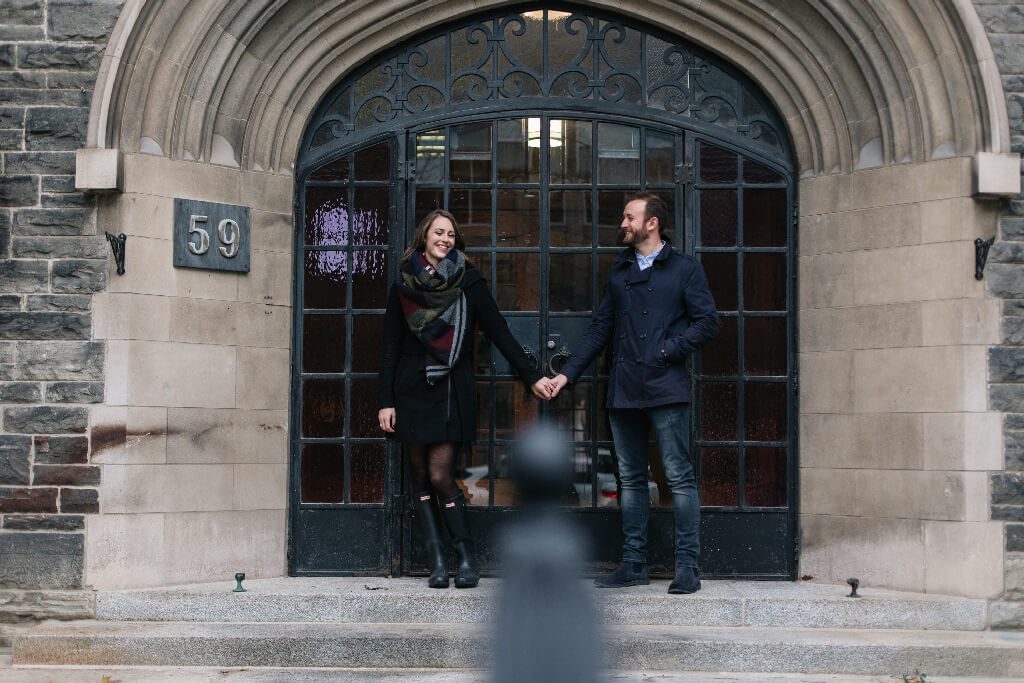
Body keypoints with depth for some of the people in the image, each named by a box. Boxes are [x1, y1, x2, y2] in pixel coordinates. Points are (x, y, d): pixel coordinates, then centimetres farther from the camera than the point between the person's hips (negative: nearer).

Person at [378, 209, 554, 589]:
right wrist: (385, 401, 0)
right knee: (420, 476, 1)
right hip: (413, 390, 2)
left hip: (453, 390, -2)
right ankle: (436, 562, 4)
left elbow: (499, 333, 1)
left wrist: (532, 377, -6)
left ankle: (466, 559, -1)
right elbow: (390, 347, 7)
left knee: (440, 475, -10)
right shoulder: (404, 285, 7)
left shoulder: (468, 282, 4)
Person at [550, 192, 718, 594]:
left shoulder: (684, 269, 2)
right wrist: (568, 372, 11)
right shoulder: (619, 272, 18)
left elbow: (707, 323, -3)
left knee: (679, 477, -5)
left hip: (666, 390, -5)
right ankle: (634, 564, 15)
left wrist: (667, 351, -13)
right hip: (624, 392, 6)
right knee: (631, 478, 9)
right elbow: (600, 328, 19)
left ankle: (687, 565, -1)